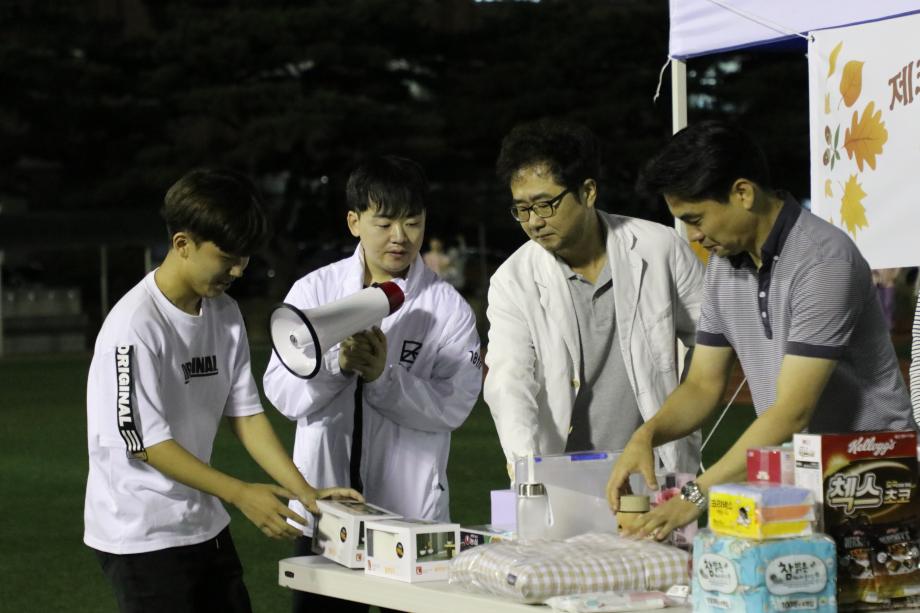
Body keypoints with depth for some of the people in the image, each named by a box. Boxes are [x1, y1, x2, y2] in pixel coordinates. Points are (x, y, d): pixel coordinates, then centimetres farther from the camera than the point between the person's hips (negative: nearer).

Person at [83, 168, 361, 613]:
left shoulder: (225, 314, 3)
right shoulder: (135, 325, -20)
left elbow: (245, 413, 6)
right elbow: (149, 443, -19)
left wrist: (304, 491, -4)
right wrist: (240, 494, -22)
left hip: (205, 527, 8)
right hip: (140, 538, -7)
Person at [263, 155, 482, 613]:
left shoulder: (448, 308, -4)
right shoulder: (314, 291, 0)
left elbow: (451, 407, -11)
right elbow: (282, 393, -5)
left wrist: (384, 374, -23)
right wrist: (338, 364, -21)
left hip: (411, 509, -1)